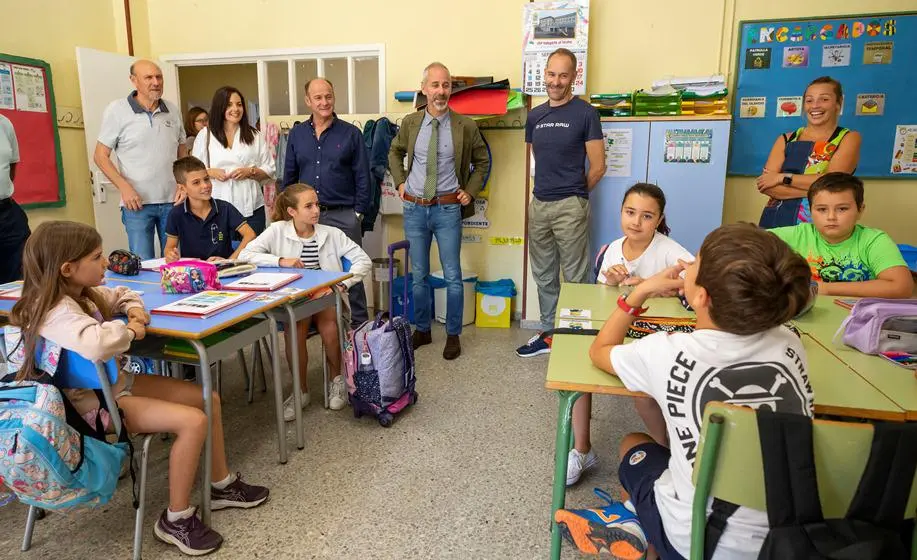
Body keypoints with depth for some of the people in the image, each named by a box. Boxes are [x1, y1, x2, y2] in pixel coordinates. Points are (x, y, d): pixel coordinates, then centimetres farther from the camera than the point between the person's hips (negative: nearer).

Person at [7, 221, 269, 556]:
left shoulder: (83, 294, 3)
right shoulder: (57, 313, -27)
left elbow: (121, 295, 23)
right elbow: (95, 345, -48)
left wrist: (135, 310, -2)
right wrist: (129, 330, -25)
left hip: (115, 382, 10)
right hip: (94, 403, -10)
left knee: (209, 399, 6)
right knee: (193, 421, -24)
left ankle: (222, 485, 20)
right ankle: (176, 520, -5)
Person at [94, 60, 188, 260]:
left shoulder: (172, 111, 8)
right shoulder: (117, 110, -2)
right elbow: (100, 156, -1)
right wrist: (124, 187, -13)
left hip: (172, 201, 3)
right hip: (137, 202, -3)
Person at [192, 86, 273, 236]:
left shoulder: (254, 135, 10)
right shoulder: (205, 135, 8)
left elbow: (269, 170, 10)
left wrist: (250, 171, -8)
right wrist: (210, 172, -9)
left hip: (251, 208, 1)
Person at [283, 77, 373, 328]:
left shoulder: (350, 133, -1)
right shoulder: (297, 134, 8)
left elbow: (363, 176, -2)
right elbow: (289, 176, 12)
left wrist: (359, 212, -7)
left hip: (343, 215, -3)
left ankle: (359, 322, 16)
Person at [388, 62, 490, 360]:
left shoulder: (465, 126, -5)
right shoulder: (410, 123, 1)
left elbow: (482, 161, 10)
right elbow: (395, 152, 20)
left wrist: (470, 191, 1)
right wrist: (400, 182, 9)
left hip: (447, 209, -2)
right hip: (414, 208, 2)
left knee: (452, 277, 3)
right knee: (418, 275, 12)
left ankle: (453, 335, 19)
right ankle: (422, 330, 29)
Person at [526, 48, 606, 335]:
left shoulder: (585, 113, -6)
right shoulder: (535, 115, 10)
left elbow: (597, 167, -5)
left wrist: (573, 194, 4)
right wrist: (548, 188, 14)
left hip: (570, 206, -6)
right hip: (538, 204, 6)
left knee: (575, 277, 2)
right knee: (543, 276, 14)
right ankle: (547, 330, 29)